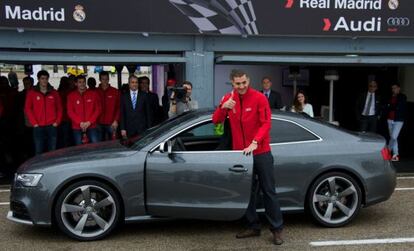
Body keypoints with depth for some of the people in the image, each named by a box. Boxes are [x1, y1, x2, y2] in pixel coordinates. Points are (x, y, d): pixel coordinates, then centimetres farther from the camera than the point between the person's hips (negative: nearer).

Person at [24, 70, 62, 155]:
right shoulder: (32, 93, 4)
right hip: (38, 127, -1)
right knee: (38, 152, 0)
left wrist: (57, 122, 0)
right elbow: (28, 109, 2)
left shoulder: (54, 92, 9)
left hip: (52, 126, 1)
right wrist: (34, 123, -5)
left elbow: (59, 108, 10)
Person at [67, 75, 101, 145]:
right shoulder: (71, 96, 4)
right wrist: (80, 123, -11)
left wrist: (89, 122, -7)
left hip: (92, 126, 0)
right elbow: (70, 112, 0)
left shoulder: (93, 94, 5)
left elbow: (98, 109, 3)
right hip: (77, 127, 0)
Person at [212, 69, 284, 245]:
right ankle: (253, 227, 25)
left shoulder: (259, 98, -10)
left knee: (268, 191, 2)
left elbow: (266, 123, -14)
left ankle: (277, 229, 12)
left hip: (261, 152, -4)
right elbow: (216, 121, 0)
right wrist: (223, 107, -19)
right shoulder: (228, 99, 4)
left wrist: (255, 142, -27)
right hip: (240, 153, 4)